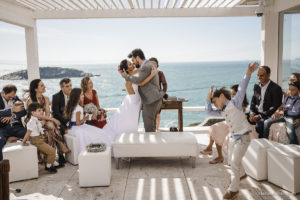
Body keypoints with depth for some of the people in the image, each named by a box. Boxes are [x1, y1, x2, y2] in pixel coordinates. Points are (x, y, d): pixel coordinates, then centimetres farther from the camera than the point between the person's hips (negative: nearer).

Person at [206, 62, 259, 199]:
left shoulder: (235, 102, -10)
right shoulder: (222, 111, 10)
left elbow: (241, 89, -21)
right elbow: (209, 111, 14)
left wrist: (248, 74, -33)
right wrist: (208, 99, 2)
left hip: (243, 137, -8)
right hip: (233, 138, 8)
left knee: (235, 162, -9)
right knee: (234, 160, 25)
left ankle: (233, 189, 3)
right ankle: (241, 174, 54)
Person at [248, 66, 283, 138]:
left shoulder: (276, 88, -9)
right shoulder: (256, 86, 12)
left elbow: (275, 107, -13)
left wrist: (260, 116, -20)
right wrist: (252, 113, -4)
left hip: (268, 115, -6)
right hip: (256, 113, 6)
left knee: (259, 123, -34)